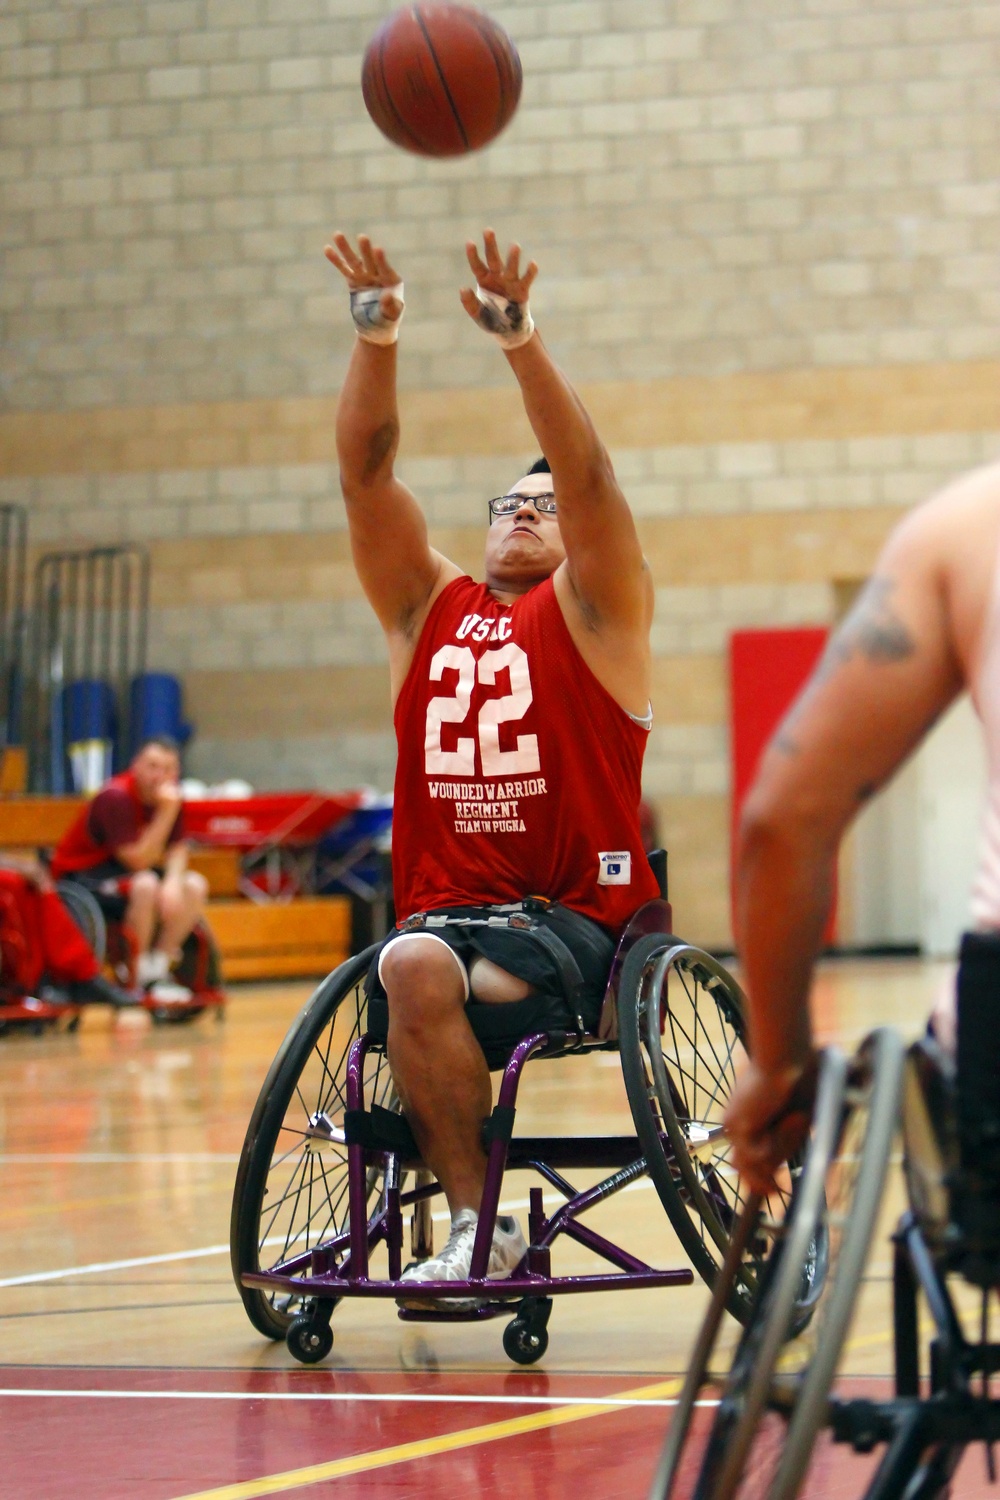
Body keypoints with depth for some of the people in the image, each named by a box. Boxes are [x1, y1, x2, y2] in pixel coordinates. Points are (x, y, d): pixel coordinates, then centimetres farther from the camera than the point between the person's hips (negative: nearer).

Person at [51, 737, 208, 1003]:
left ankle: (159, 968, 1)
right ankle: (140, 975, -18)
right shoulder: (115, 797, -26)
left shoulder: (168, 796, -4)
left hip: (118, 870, 8)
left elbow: (177, 849, -5)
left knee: (195, 886, -7)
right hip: (79, 874, -8)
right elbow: (137, 860, -27)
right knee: (145, 886, -34)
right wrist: (166, 813, -31)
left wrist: (174, 881, -26)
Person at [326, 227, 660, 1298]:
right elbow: (366, 474, 8)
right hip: (442, 911, 3)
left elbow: (589, 476, -9)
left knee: (424, 976, -31)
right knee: (413, 969, -32)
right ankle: (476, 1222, -20)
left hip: (576, 920, -3)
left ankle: (476, 1227, -15)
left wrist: (521, 343, -23)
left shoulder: (593, 610, 8)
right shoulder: (428, 607, 19)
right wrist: (375, 342, -8)